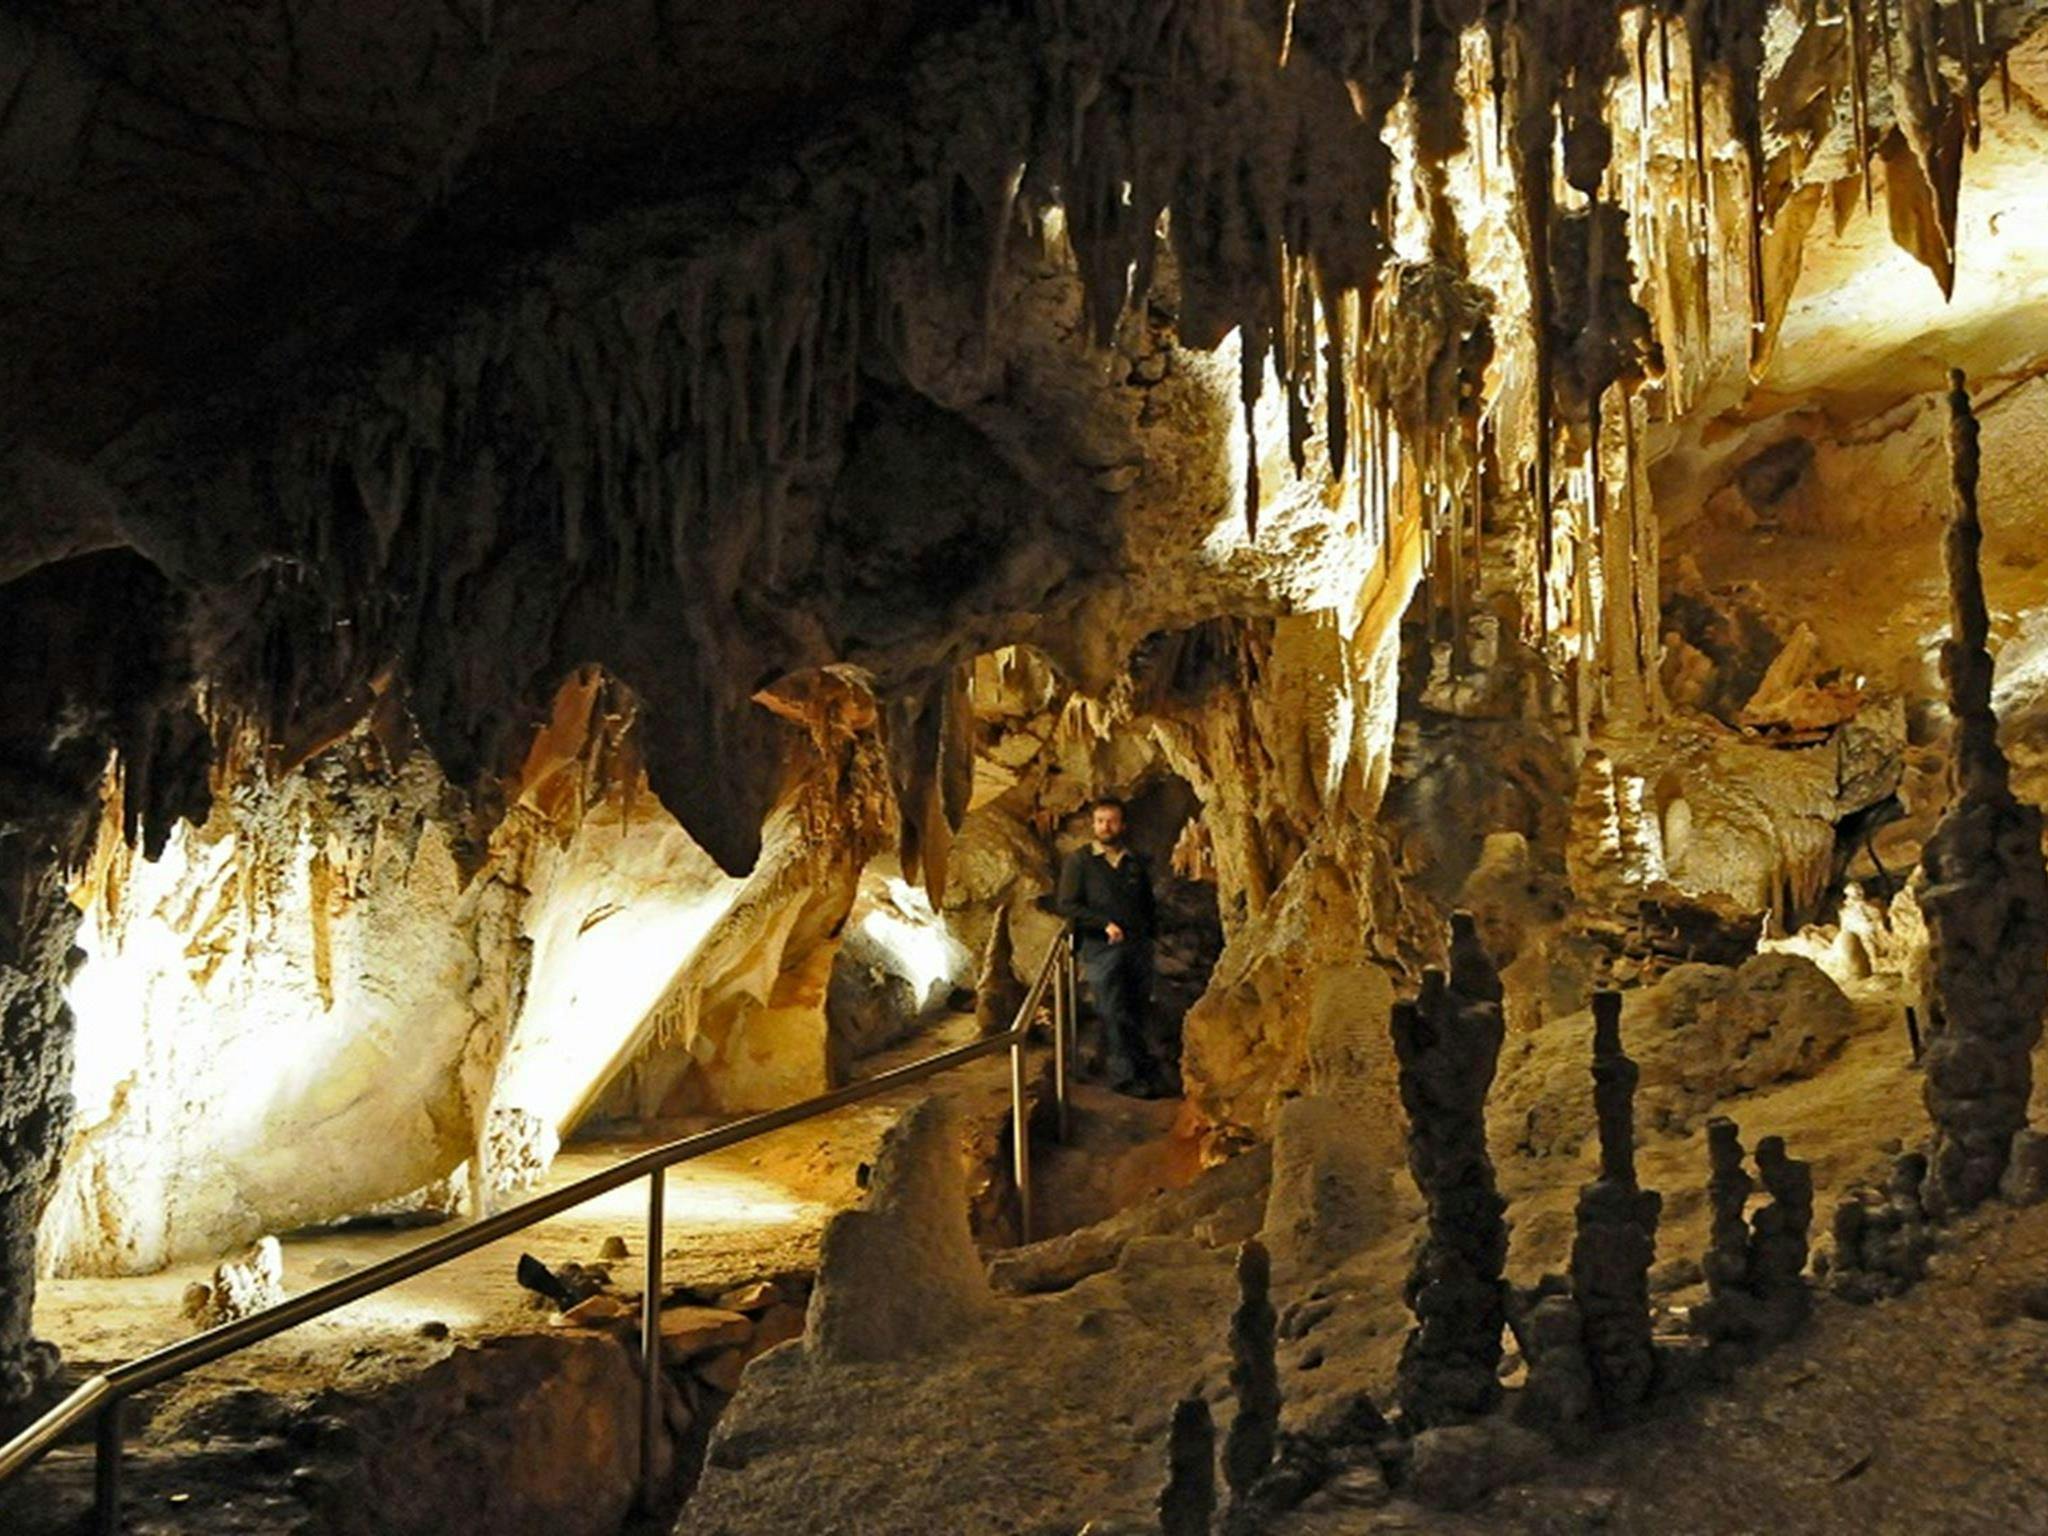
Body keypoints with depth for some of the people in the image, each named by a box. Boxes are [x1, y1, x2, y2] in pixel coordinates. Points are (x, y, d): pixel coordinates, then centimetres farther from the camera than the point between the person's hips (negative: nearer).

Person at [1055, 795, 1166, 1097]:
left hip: (1137, 946, 4)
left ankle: (1127, 1074, 12)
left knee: (1137, 1013, 3)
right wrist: (1105, 924, -14)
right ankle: (1125, 1074, -1)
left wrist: (1150, 933, 13)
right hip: (1101, 948, -4)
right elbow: (1066, 905, -4)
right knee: (1114, 1015, -6)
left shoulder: (1136, 861, 15)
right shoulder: (1078, 861, 3)